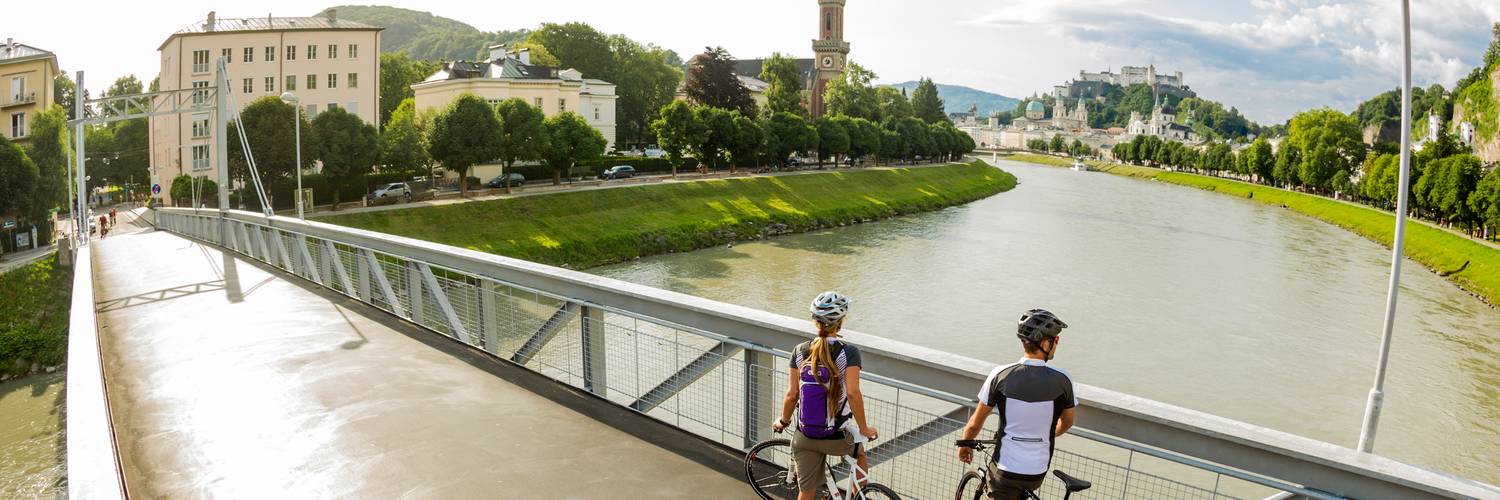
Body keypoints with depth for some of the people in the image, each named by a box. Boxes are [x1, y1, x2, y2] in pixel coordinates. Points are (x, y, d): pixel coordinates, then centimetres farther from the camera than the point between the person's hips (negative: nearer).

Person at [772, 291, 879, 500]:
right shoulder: (848, 352, -15)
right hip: (837, 438, -2)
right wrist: (864, 429, -10)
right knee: (860, 451, 33)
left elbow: (792, 394, -3)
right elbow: (853, 393, -22)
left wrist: (783, 422, 13)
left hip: (804, 438, 3)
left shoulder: (800, 352, -4)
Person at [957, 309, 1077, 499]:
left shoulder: (1000, 375, -14)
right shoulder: (1063, 380, -11)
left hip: (1005, 471, -2)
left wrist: (965, 445, 15)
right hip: (1038, 473, 2)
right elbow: (1066, 423, 8)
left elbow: (975, 423, -5)